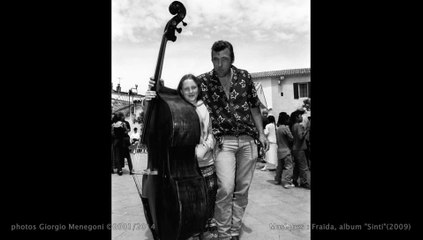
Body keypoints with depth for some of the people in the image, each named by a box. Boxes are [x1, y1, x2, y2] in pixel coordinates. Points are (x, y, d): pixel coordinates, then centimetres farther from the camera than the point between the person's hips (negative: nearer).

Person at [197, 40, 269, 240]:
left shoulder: (244, 77, 5)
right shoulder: (203, 81, -2)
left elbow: (254, 107, 13)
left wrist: (261, 133, 10)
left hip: (248, 140, 3)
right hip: (223, 141, -3)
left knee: (242, 190, 8)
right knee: (225, 188, -15)